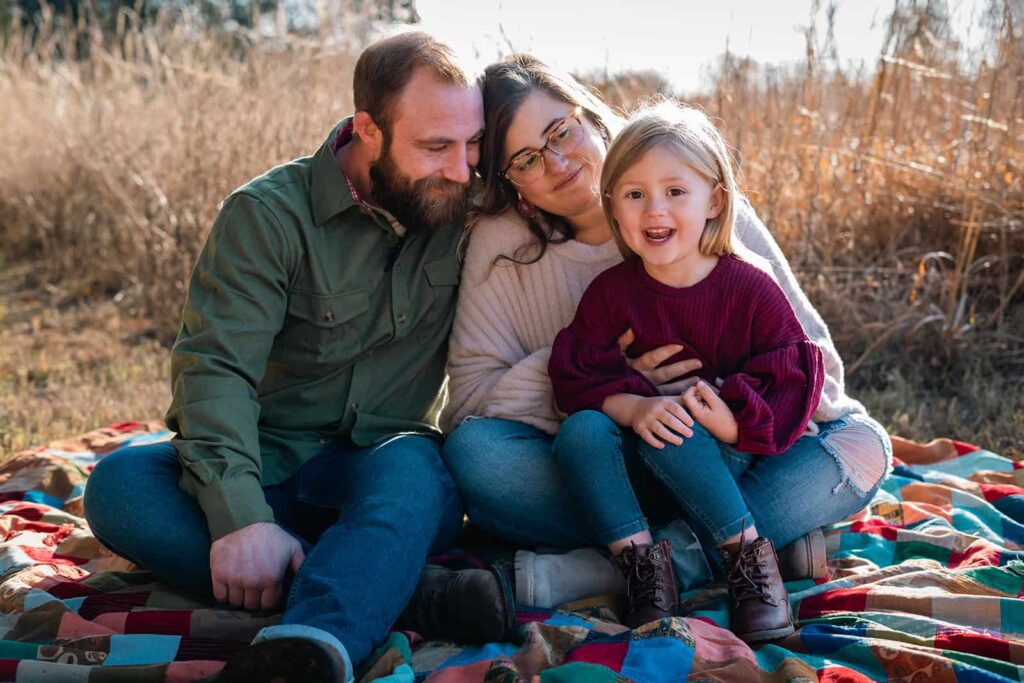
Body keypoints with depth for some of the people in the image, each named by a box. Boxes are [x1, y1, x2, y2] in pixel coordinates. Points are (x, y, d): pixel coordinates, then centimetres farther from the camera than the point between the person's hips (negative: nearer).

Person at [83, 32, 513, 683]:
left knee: (414, 470, -36)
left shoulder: (465, 210, 2)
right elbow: (216, 366, -19)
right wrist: (240, 517, -34)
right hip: (267, 464, 0)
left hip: (384, 462, 1)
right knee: (120, 483, -30)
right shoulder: (269, 213, -9)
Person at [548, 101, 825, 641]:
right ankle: (643, 564, -27)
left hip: (727, 459, -3)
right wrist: (634, 408, -28)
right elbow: (576, 374, -8)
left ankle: (750, 553, -22)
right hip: (640, 468, 3)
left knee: (673, 438, -35)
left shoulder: (750, 289, -7)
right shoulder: (610, 292, -1)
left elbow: (791, 383, -10)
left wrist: (733, 420, -29)